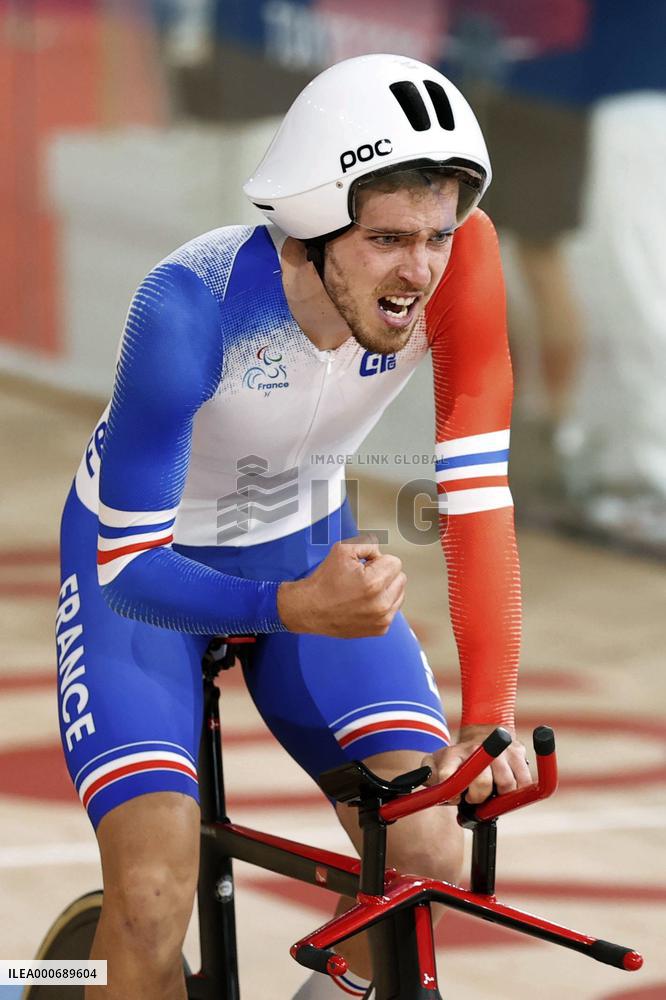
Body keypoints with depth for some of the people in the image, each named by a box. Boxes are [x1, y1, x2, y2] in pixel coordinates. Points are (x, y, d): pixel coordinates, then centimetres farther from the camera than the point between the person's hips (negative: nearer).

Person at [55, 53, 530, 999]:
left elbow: (479, 493, -25)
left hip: (307, 543, 4)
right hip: (139, 562, -3)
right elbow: (130, 567, -32)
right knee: (153, 902, -20)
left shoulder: (458, 262, -27)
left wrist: (489, 718, -36)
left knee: (426, 853, -12)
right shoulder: (192, 307, -36)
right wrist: (295, 608, -49)